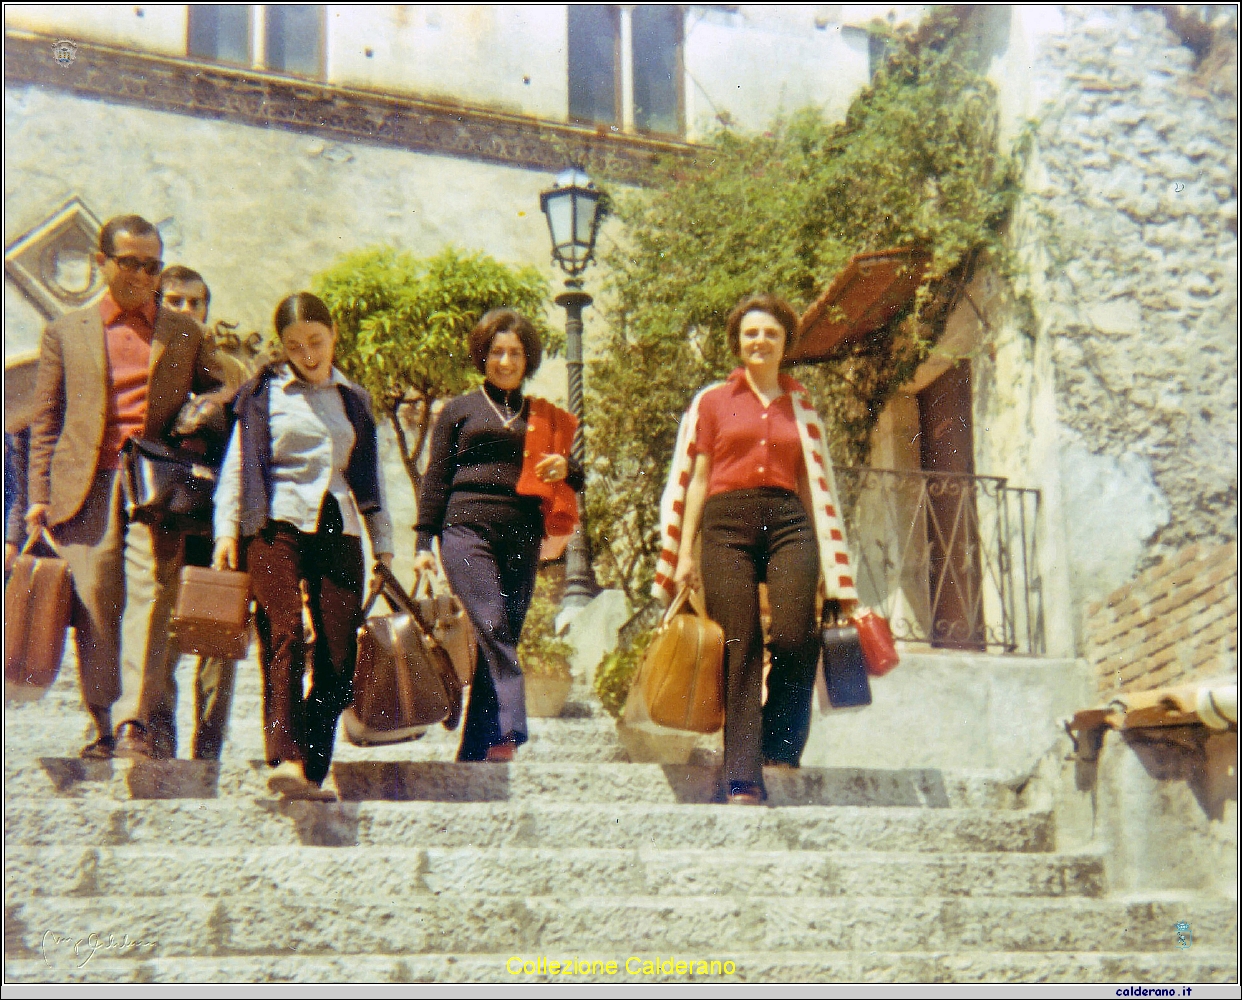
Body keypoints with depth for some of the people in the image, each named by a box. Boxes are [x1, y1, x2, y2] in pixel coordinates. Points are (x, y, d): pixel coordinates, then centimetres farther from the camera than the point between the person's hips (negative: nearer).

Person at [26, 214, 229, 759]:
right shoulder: (66, 331, 16)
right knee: (94, 602, -2)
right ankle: (104, 727, 6)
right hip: (87, 485, 1)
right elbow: (46, 420, 12)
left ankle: (144, 724, -13)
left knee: (153, 594, -12)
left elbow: (218, 391, 23)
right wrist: (40, 495, 3)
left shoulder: (186, 333, 17)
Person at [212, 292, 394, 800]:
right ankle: (285, 761, -30)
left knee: (339, 656, -4)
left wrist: (384, 546, 17)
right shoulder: (264, 392, 9)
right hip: (278, 524, -3)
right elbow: (235, 463, 5)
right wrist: (227, 529, -7)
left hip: (338, 529, 4)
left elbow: (372, 476, 22)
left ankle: (312, 773, 3)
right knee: (284, 636, -21)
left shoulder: (354, 399, 19)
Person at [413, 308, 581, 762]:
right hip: (468, 529, -3)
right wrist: (424, 541, 2)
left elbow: (575, 477, 24)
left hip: (522, 538, 3)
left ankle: (474, 753, 5)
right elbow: (435, 478, 10)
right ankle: (508, 732, -30)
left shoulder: (545, 418, 20)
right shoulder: (459, 410, 13)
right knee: (492, 628, -21)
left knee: (503, 639, 0)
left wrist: (566, 467, 0)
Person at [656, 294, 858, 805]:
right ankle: (742, 780, -6)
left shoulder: (801, 406, 19)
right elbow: (693, 479, 10)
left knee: (794, 639, -17)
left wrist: (825, 561, 13)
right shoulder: (712, 401, 14)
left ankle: (780, 748, 2)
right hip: (727, 524, -1)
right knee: (740, 649, -8)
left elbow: (817, 485, 18)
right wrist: (683, 552, 2)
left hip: (788, 522, 2)